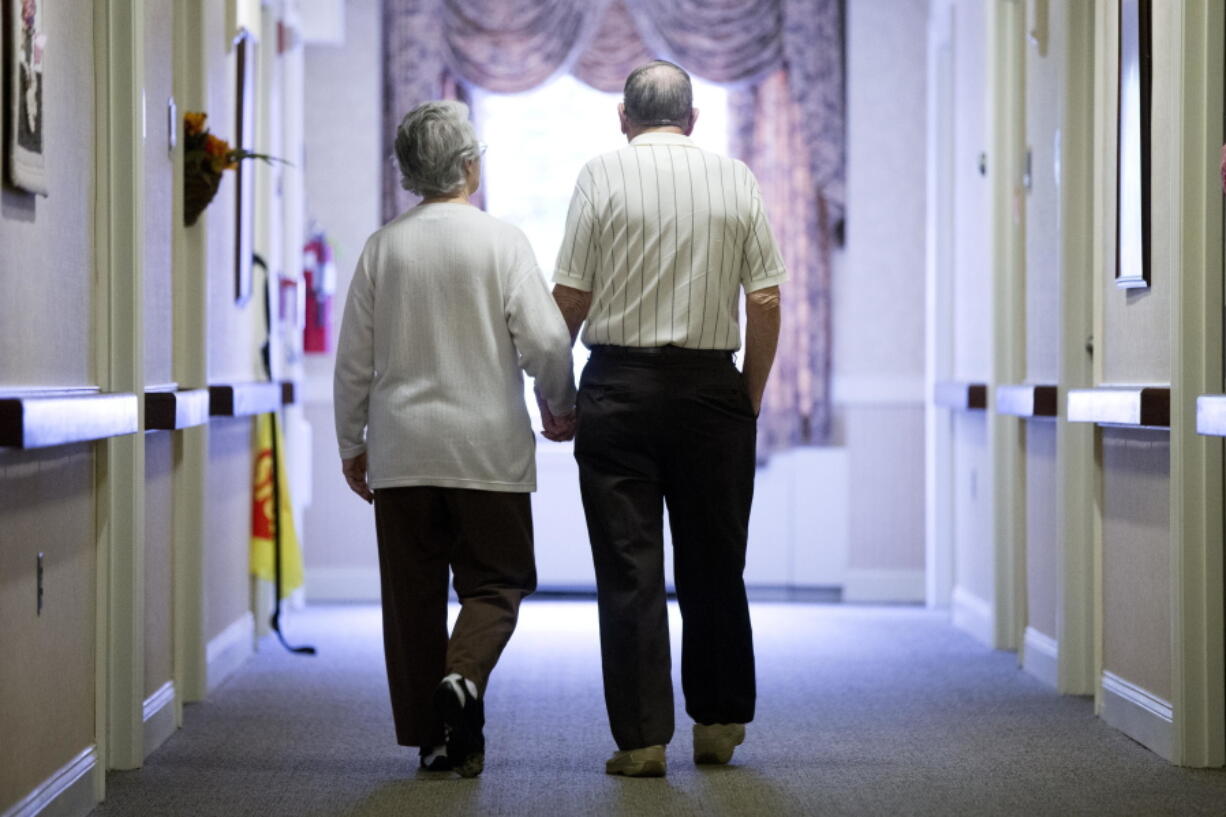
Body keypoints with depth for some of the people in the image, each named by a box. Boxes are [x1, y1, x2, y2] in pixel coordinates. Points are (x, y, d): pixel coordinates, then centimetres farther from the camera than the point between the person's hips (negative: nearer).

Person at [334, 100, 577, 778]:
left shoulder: (382, 247, 4)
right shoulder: (500, 241, -5)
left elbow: (353, 360, 6)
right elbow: (545, 340, -9)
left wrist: (352, 445, 17)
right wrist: (561, 409, 9)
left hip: (402, 450, 3)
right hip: (488, 449, -3)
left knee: (413, 591, 8)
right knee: (496, 581, 7)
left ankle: (431, 738, 9)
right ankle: (463, 677, -20)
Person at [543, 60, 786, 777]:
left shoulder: (602, 174, -1)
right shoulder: (738, 180, 5)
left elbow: (570, 297, -5)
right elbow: (766, 301, 1)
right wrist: (751, 397, 10)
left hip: (619, 387, -2)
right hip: (713, 386, 2)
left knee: (629, 569, 1)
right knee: (714, 564, 13)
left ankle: (643, 738, 0)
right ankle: (719, 723, 21)